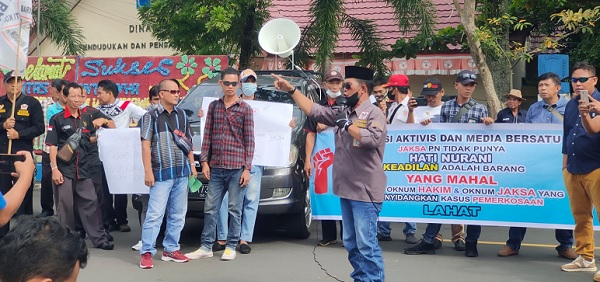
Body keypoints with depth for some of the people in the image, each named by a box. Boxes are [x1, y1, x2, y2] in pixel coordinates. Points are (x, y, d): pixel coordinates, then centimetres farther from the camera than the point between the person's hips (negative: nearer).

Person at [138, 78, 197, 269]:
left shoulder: (182, 115, 13)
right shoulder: (151, 116, -2)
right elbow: (146, 145, -6)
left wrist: (192, 165, 12)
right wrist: (148, 171, -12)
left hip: (182, 173, 6)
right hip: (162, 173, -5)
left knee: (178, 215, 9)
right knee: (155, 214, -7)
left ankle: (171, 250, 19)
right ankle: (147, 253, -1)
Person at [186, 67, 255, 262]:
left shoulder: (245, 109, 1)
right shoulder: (214, 106, 10)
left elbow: (249, 140, -1)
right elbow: (207, 135, 10)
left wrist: (247, 168, -6)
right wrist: (204, 162, 3)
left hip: (237, 167, -3)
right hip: (216, 167, 3)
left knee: (235, 209, 4)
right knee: (210, 208, 6)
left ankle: (231, 247, 14)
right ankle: (206, 247, 14)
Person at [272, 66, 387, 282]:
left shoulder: (374, 113, -8)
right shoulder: (343, 114, 14)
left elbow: (372, 139, -25)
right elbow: (313, 110, 15)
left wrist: (348, 125, -13)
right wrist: (291, 90, 11)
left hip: (365, 191, -8)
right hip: (346, 189, 8)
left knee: (366, 244, -6)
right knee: (351, 243, 14)